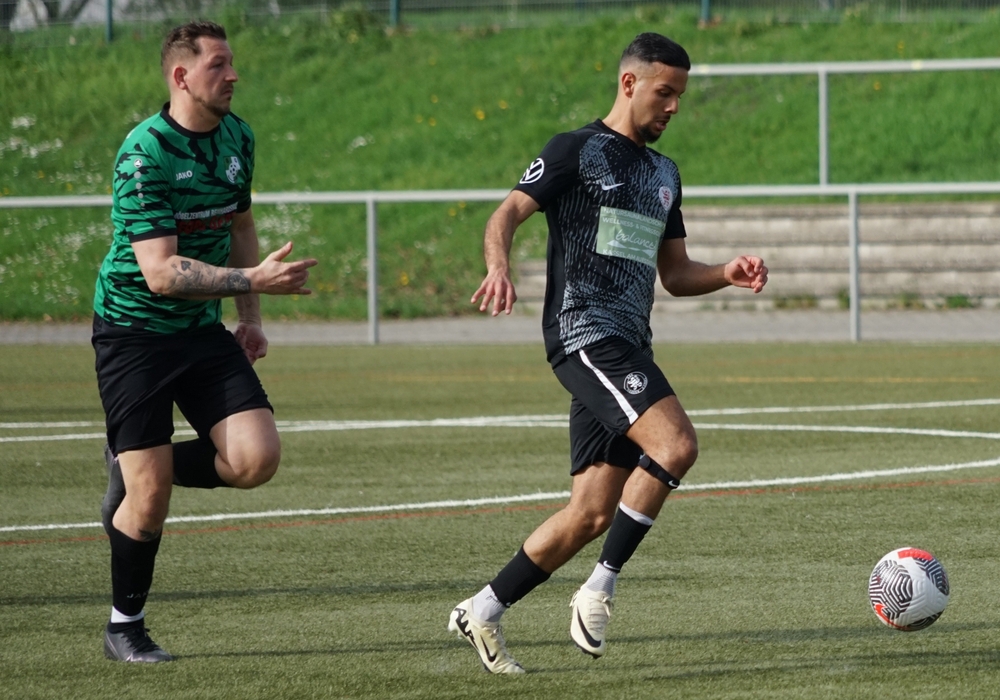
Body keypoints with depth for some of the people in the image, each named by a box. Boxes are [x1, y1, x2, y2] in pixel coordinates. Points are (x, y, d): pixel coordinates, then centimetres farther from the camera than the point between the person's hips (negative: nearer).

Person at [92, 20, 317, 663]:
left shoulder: (237, 138, 4)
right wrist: (252, 279, -32)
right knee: (151, 499, -9)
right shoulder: (145, 153, -20)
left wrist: (251, 317, 17)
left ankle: (133, 469, 13)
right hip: (133, 331, -6)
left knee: (257, 458, -13)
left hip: (202, 329, 6)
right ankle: (124, 628, 13)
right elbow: (160, 271, -26)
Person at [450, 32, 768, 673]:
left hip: (628, 349, 8)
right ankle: (600, 590, -18)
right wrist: (499, 265, -31)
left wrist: (728, 274, 5)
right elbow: (508, 214, -10)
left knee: (593, 513, 3)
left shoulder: (664, 174, 22)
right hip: (585, 333, -8)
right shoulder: (577, 151, 0)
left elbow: (676, 275, 25)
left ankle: (483, 612, 13)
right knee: (675, 444, -26)